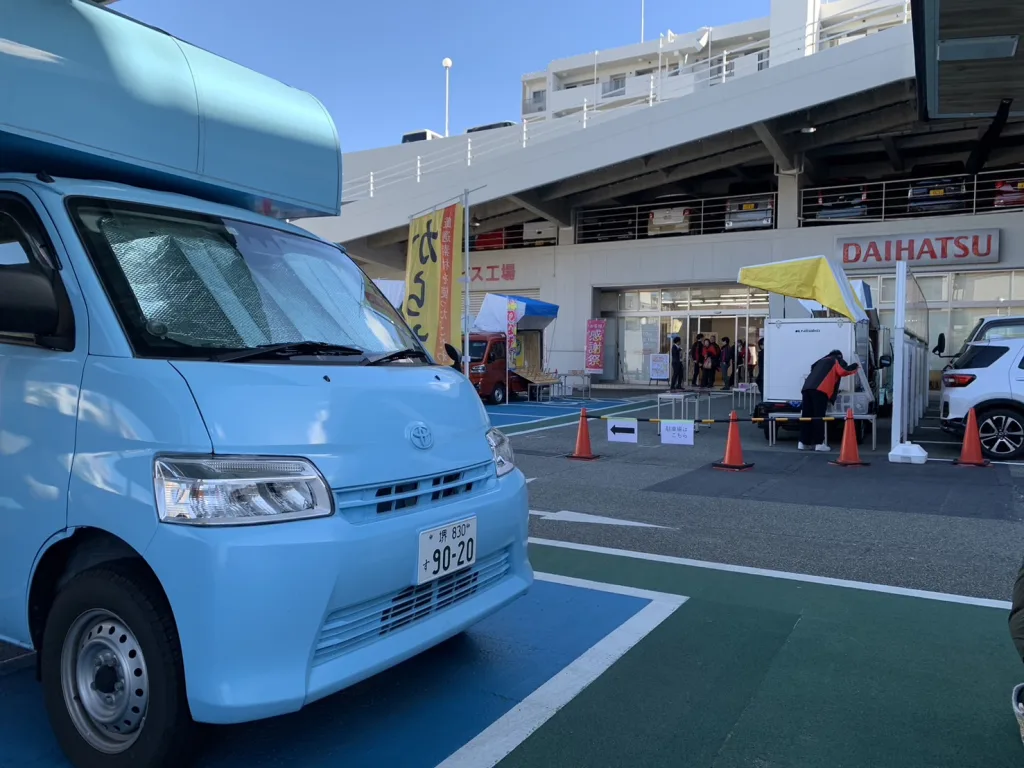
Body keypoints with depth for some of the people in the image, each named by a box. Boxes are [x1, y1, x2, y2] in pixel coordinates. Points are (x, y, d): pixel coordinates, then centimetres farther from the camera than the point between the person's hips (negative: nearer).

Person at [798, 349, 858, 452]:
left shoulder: (822, 361, 37)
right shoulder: (838, 361, 19)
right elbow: (843, 371, 0)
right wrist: (855, 367, 19)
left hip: (807, 387, 6)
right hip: (820, 390, -6)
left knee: (806, 416, 5)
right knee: (819, 417, -6)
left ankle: (803, 443, 6)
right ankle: (819, 443, -7)